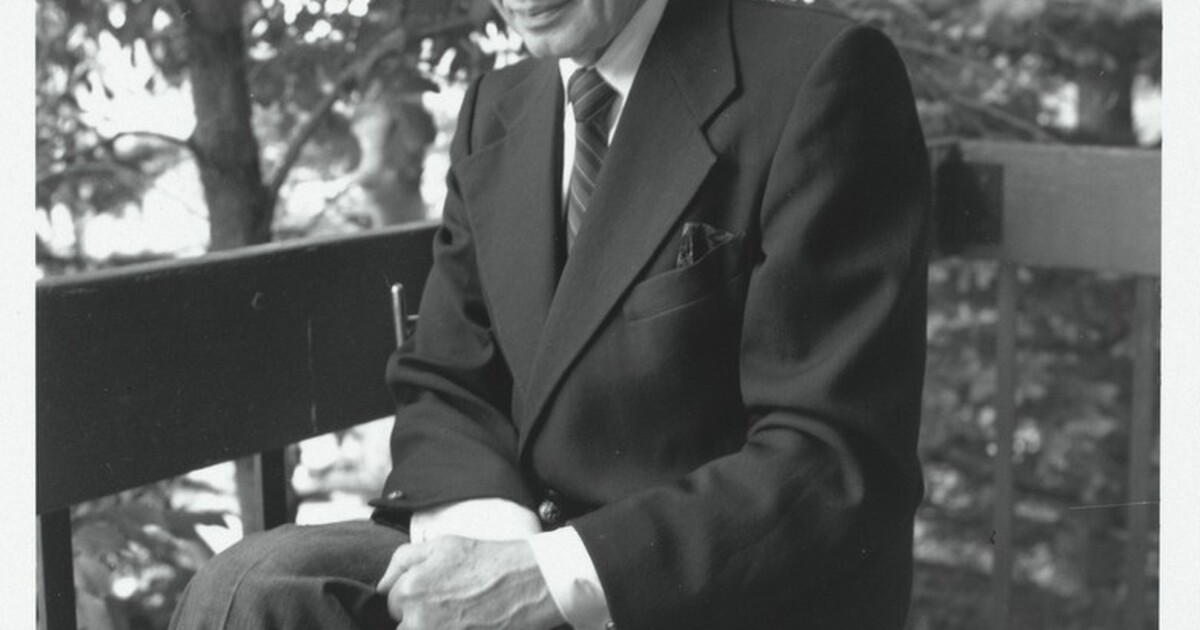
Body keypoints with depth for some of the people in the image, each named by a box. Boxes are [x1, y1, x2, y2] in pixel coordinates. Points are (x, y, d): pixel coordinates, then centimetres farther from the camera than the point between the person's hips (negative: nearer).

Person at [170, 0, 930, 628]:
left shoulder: (818, 78, -13)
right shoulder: (498, 110, 10)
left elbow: (836, 466, -18)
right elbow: (444, 386, 10)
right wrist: (487, 537, -13)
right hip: (536, 560, 6)